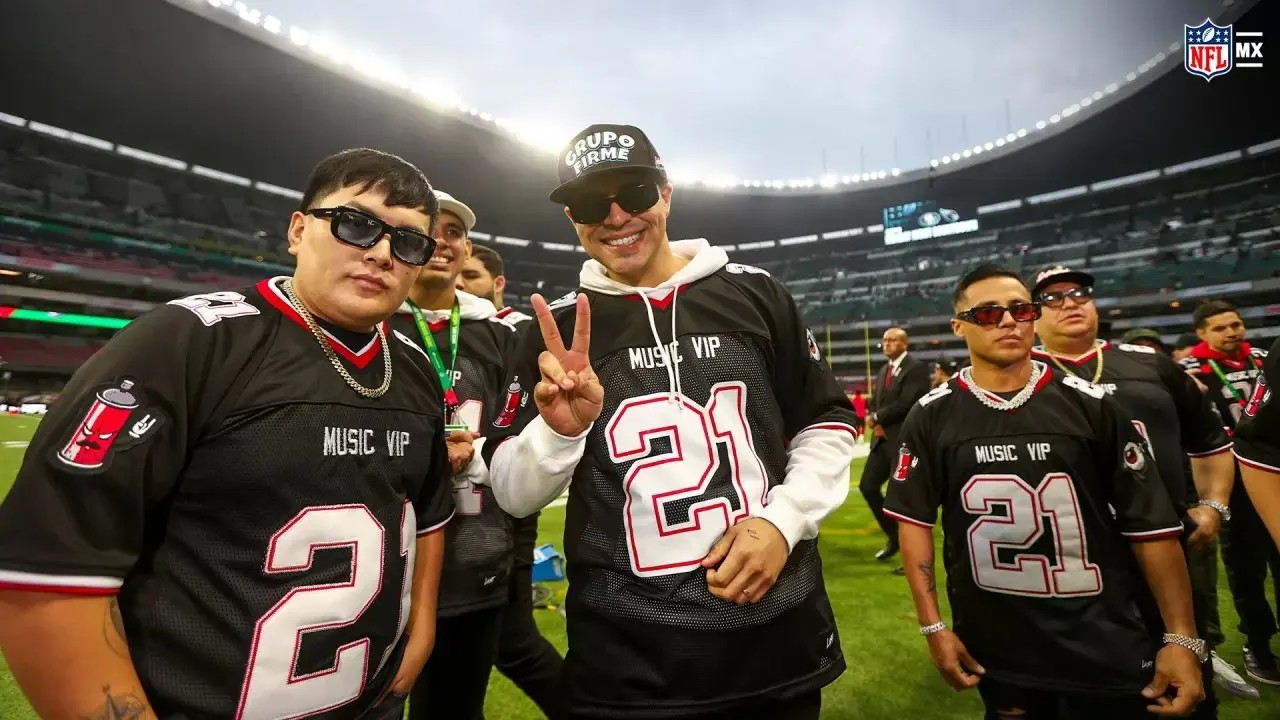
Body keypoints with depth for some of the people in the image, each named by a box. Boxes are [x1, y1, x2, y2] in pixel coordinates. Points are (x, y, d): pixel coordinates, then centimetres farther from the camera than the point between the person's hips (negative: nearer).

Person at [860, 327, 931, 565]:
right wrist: (875, 423, -4)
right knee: (867, 486, 10)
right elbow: (874, 402, 18)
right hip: (883, 439, 9)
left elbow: (906, 404, -21)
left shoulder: (917, 368, -11)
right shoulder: (883, 371, 16)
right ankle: (893, 536, 29)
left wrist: (876, 418, -9)